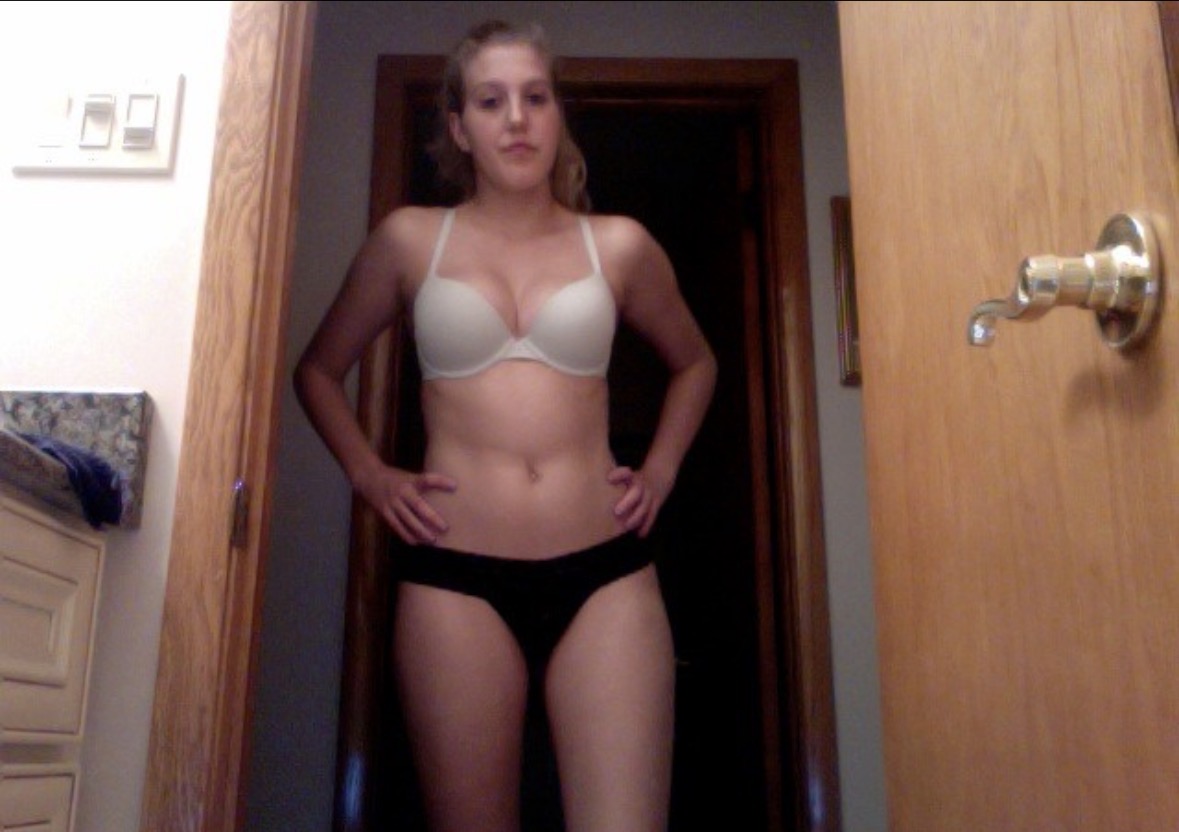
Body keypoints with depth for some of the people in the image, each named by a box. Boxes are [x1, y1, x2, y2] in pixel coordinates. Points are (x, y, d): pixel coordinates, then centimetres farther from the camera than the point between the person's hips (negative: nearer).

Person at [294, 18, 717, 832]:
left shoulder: (619, 245, 8)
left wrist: (660, 472, 13)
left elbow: (694, 363, 25)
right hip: (455, 576, 0)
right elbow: (319, 370, 19)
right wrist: (369, 475, 7)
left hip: (605, 573, 1)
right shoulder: (410, 239, 7)